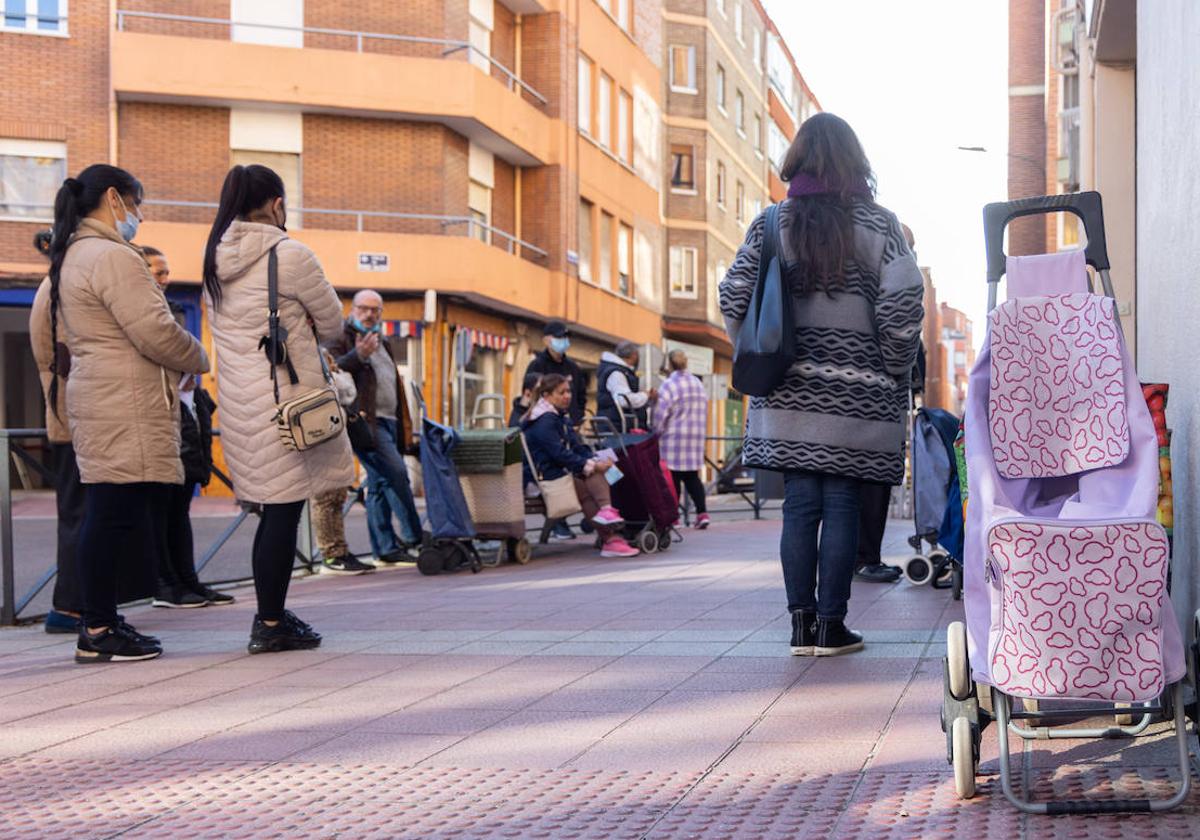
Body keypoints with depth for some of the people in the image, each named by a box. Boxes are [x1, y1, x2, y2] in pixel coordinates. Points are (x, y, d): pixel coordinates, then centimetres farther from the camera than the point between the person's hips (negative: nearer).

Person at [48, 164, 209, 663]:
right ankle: (98, 633, -5)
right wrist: (198, 359, 1)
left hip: (97, 403, 10)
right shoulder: (112, 256, -13)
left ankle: (100, 624, 14)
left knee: (105, 516, 11)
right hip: (126, 412, -10)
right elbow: (154, 331, -18)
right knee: (117, 515, -8)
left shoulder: (72, 257, 20)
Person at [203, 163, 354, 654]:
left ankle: (270, 617, 20)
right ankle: (271, 625, 1)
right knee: (284, 510, -2)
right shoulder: (289, 256, -11)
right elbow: (332, 325, -1)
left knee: (273, 510, 15)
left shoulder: (216, 261, 10)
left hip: (237, 400, 8)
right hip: (285, 397, -7)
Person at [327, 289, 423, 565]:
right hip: (366, 420, -8)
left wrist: (404, 426, 28)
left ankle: (385, 547, 7)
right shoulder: (342, 338, 1)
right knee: (396, 473, -17)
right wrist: (358, 355, -29)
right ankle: (413, 537, -11)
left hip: (389, 421, 8)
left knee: (380, 483, 7)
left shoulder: (383, 343, 27)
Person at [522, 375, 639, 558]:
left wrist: (597, 460, 0)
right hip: (550, 477, -8)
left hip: (565, 472, 9)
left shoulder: (560, 417, 21)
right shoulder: (545, 421, -11)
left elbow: (576, 447, 18)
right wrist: (592, 465, -18)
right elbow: (560, 454, -19)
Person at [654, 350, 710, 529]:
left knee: (673, 478, 0)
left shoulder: (670, 385, -10)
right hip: (696, 436, 6)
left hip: (674, 435, -6)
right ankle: (702, 513, -3)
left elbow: (661, 414, -13)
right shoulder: (698, 383, 12)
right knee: (692, 477, 9)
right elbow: (704, 410, 18)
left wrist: (656, 433, -2)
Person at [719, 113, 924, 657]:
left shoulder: (771, 224, 5)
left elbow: (734, 298, -1)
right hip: (856, 395, -2)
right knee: (841, 506, 2)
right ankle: (831, 626, 4)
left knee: (799, 506, 5)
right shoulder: (876, 224, 0)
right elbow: (904, 300, -9)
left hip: (790, 392, 2)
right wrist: (894, 370, 2)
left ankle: (801, 626, 7)